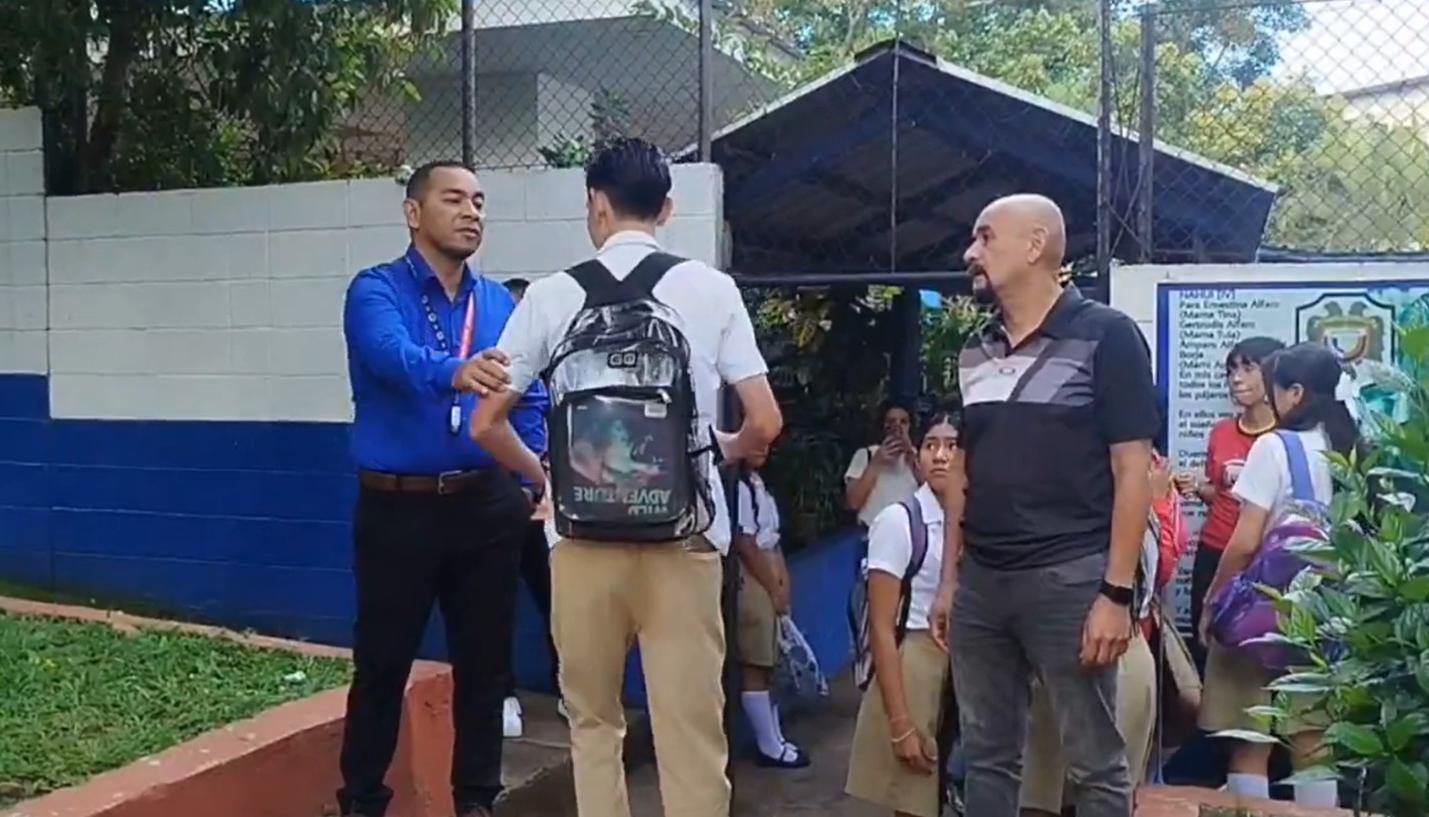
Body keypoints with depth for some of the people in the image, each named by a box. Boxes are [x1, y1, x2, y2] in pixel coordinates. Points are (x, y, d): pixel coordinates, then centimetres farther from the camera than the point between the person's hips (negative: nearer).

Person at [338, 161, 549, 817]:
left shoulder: (501, 303, 9)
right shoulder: (376, 291, -5)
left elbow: (530, 402, 12)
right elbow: (393, 356, -27)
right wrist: (455, 373, -47)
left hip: (488, 506, 4)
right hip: (398, 508, -4)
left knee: (485, 663, 11)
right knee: (381, 665, 7)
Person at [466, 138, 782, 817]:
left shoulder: (552, 295, 1)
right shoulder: (712, 289, 1)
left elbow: (485, 425, 4)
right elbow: (764, 423, -1)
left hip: (582, 533, 1)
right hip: (684, 535, 0)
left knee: (593, 721, 18)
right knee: (691, 732, 5)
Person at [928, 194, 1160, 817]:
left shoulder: (1106, 337, -5)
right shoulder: (974, 353, 13)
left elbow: (1132, 471, -8)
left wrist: (1117, 592, -14)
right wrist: (949, 578, 13)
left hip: (1068, 578, -6)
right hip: (980, 581, 6)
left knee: (1095, 764, 3)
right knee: (985, 756, 13)